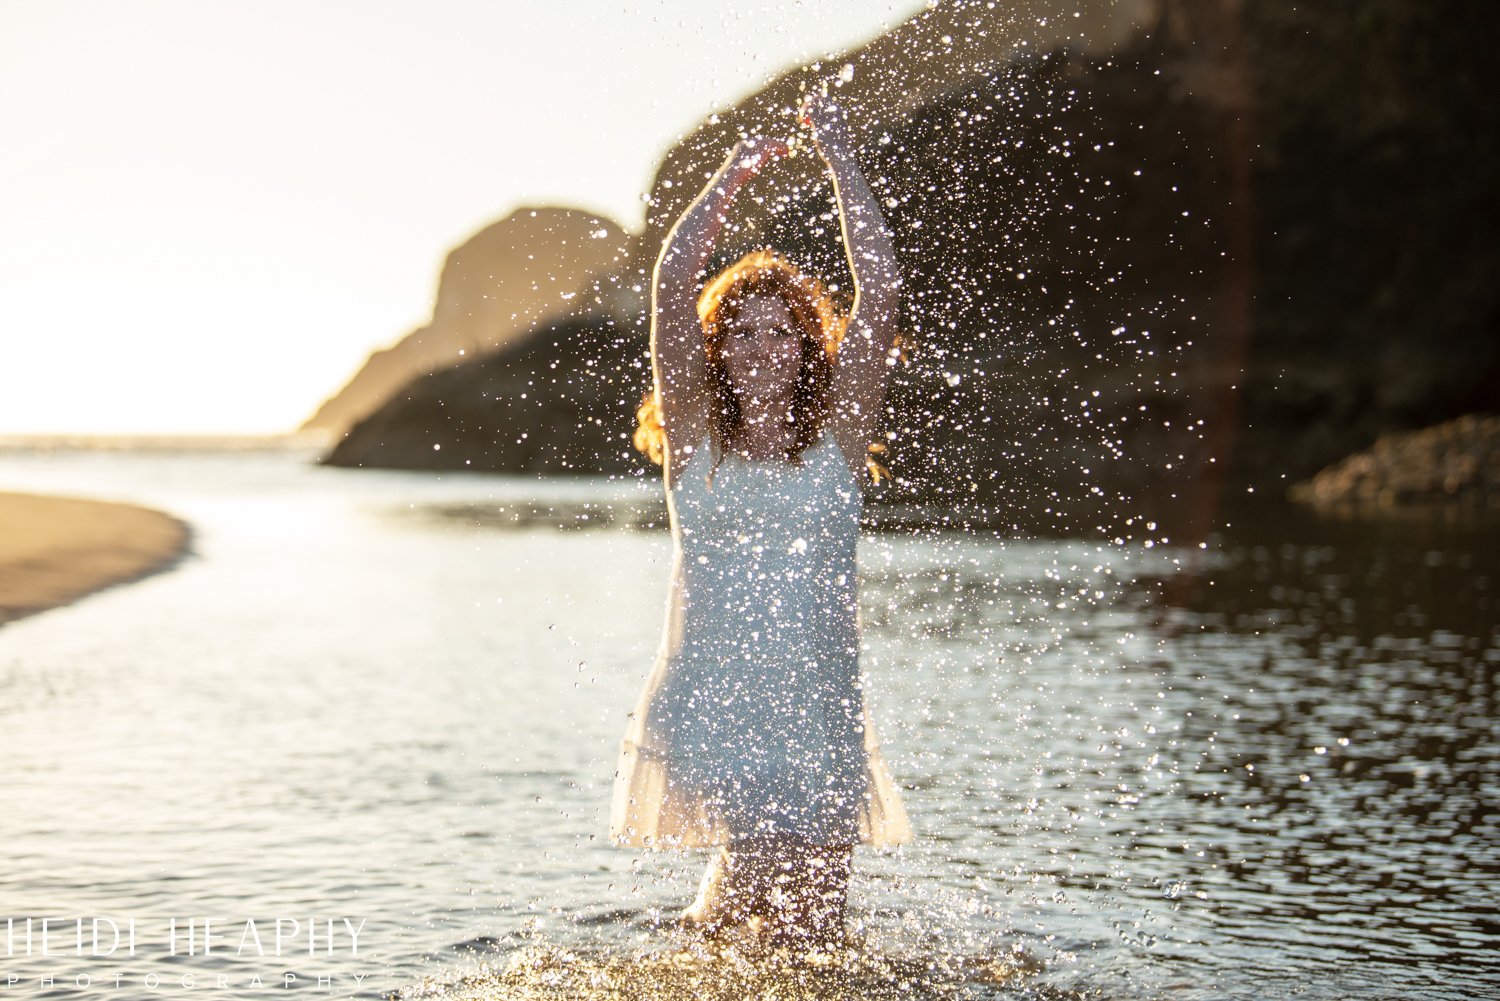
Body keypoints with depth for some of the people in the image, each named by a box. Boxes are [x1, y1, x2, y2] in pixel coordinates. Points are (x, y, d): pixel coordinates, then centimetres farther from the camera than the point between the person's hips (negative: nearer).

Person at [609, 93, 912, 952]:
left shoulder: (835, 437, 4)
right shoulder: (696, 438, 4)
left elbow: (881, 289, -4)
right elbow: (674, 285, -7)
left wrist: (843, 163, -5)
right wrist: (733, 177, -9)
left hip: (819, 711, 1)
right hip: (703, 707, -1)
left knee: (814, 943, 2)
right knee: (762, 851, -19)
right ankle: (715, 913, 12)